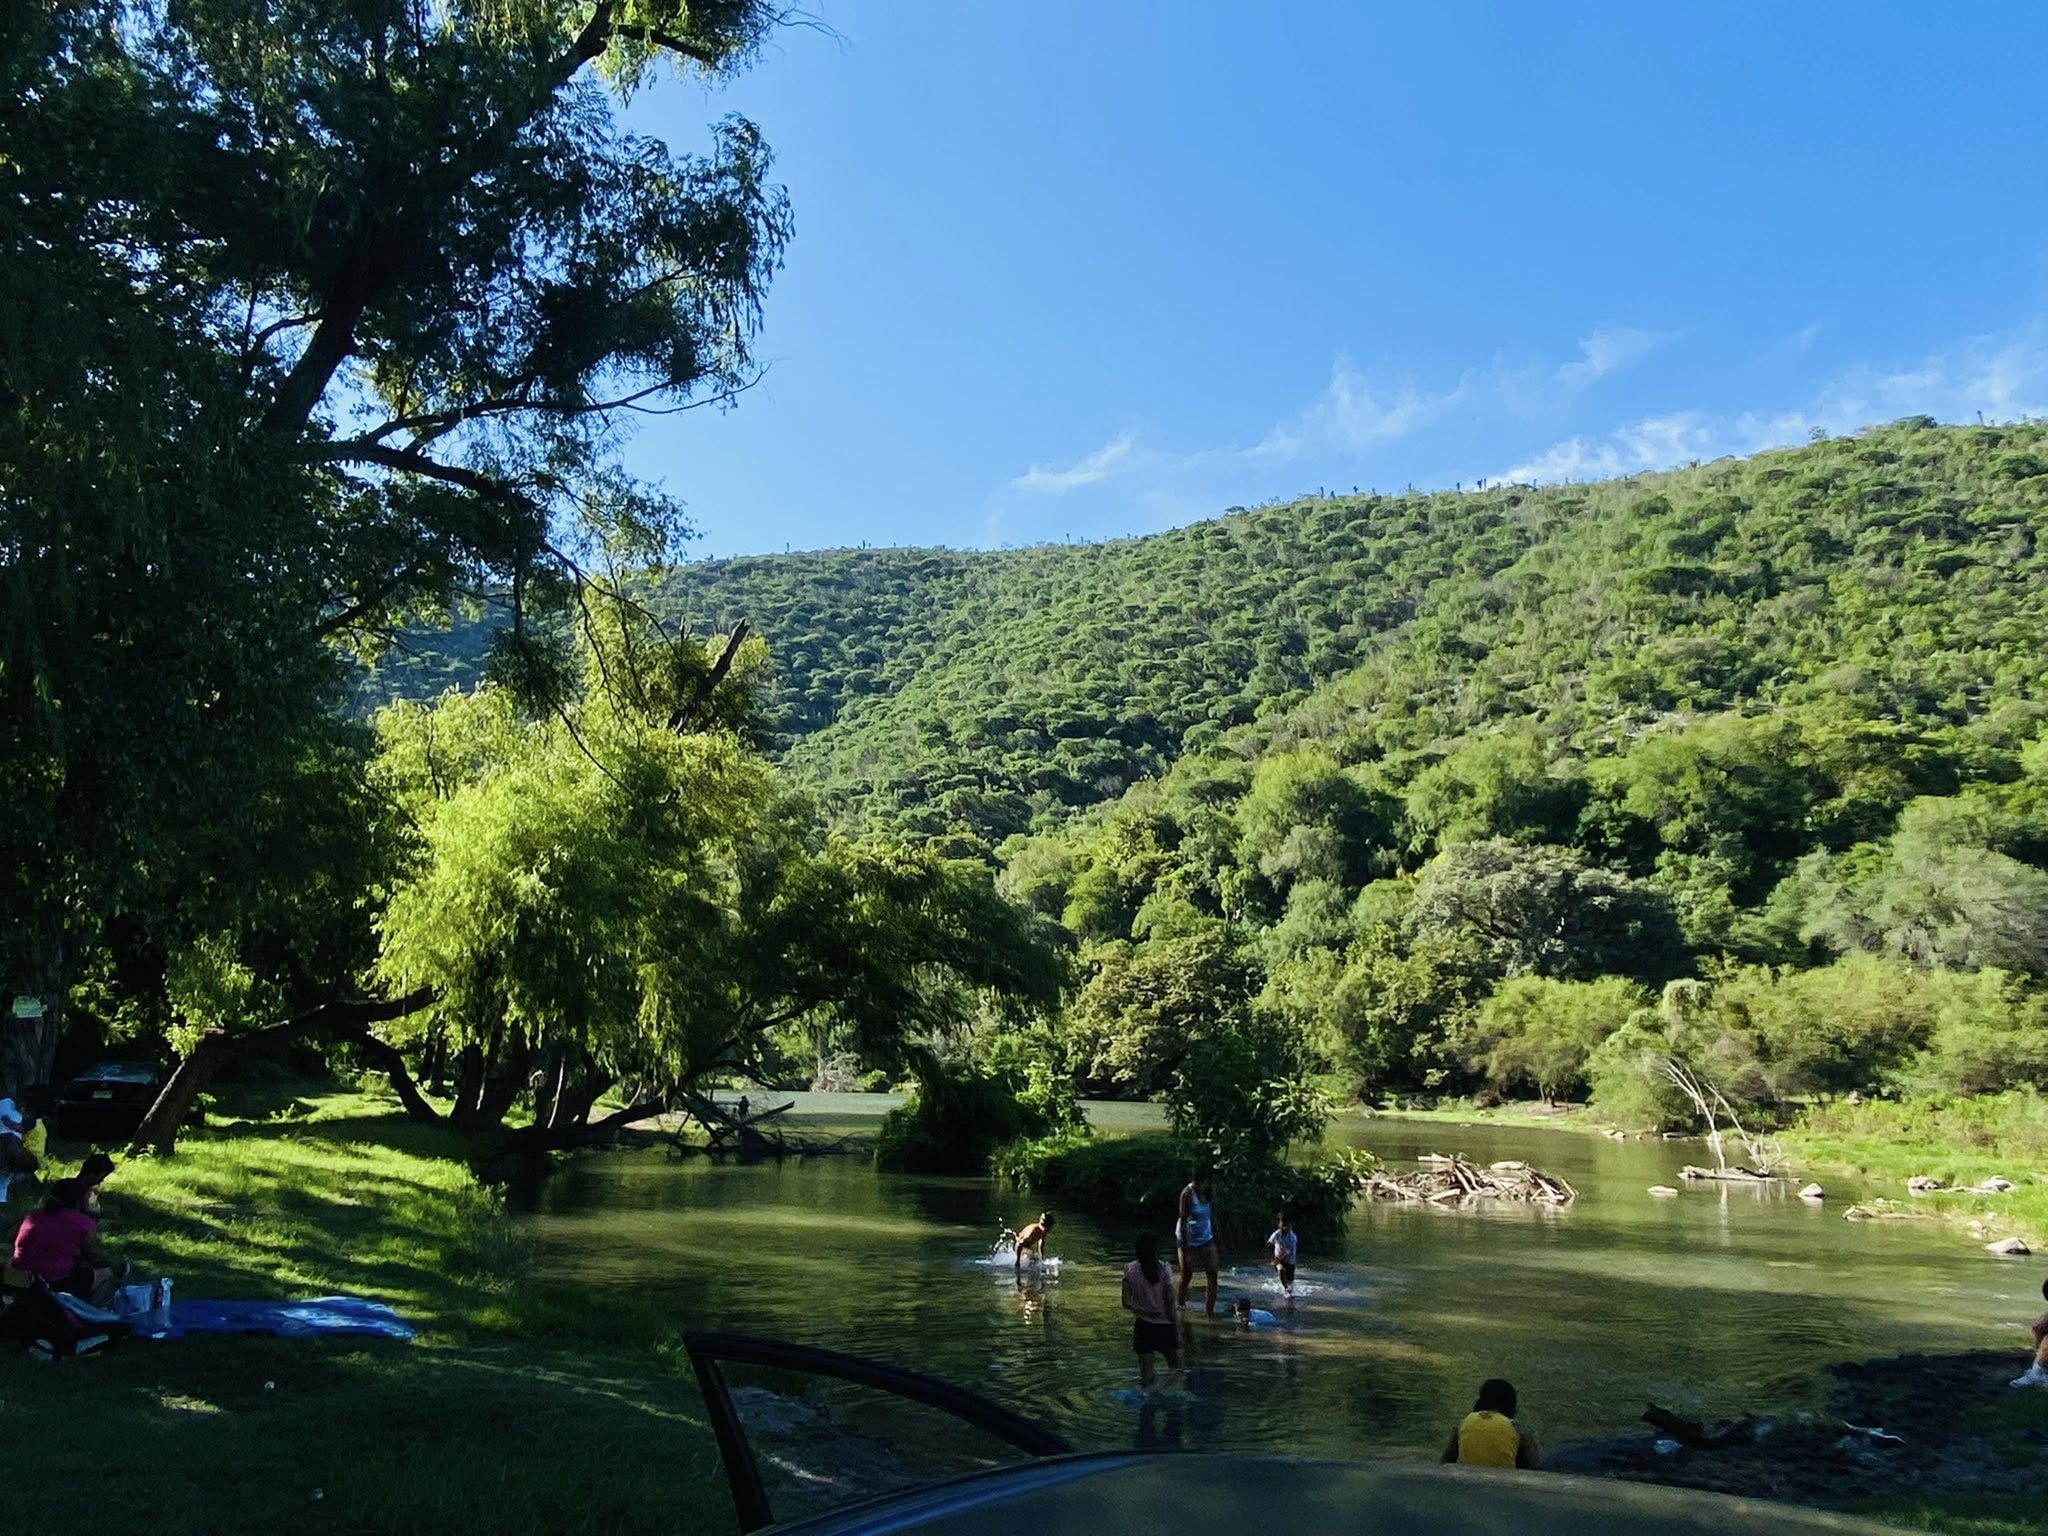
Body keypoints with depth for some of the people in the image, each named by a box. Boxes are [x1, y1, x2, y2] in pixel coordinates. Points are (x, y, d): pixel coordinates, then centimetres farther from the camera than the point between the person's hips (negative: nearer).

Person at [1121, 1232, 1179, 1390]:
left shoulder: (1130, 1270, -7)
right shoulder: (1164, 1269, -12)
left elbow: (1126, 1304, -2)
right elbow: (1170, 1303, -11)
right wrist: (1177, 1330, -2)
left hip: (1143, 1325, 1)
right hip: (1164, 1324, -1)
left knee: (1146, 1372, 8)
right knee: (1175, 1367, 20)